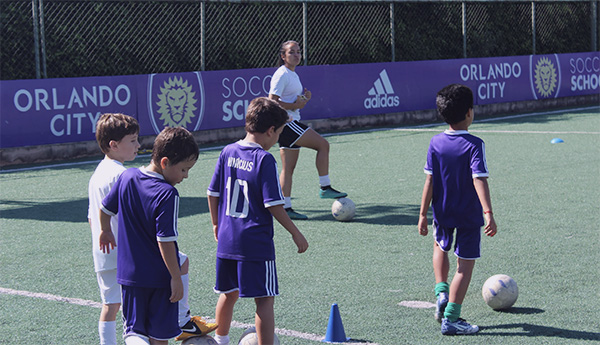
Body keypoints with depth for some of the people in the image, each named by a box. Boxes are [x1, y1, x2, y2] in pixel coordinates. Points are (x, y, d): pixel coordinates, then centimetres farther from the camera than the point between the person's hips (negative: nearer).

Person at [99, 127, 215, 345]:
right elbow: (165, 241, -23)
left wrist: (106, 231, 35)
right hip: (160, 277, -5)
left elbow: (105, 209, 15)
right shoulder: (168, 194, -21)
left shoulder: (127, 177, 0)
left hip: (129, 273, 5)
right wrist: (176, 278, -15)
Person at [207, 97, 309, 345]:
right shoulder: (264, 159, -14)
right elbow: (273, 205, -14)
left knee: (229, 294, 23)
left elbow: (213, 193, 11)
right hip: (256, 243, -7)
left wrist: (217, 224, 25)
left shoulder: (228, 152, 4)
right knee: (265, 299, -2)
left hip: (227, 240, 7)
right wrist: (296, 234, -4)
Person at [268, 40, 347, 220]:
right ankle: (325, 188, -9)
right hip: (286, 122, -10)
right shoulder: (281, 75, -12)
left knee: (288, 168, 7)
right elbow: (272, 101, -19)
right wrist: (295, 105, -18)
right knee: (323, 144, -14)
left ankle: (286, 208, 7)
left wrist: (304, 98, 8)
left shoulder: (293, 75, 18)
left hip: (291, 124, 10)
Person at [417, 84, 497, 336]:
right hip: (470, 215, -4)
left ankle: (441, 292, 15)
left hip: (442, 213, 4)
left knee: (440, 247, 32)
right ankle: (450, 318, 2)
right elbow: (480, 180, -24)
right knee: (465, 265, 4)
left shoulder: (436, 143, -4)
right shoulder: (474, 145, -15)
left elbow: (430, 181, -3)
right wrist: (488, 213, -27)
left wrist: (423, 214, 3)